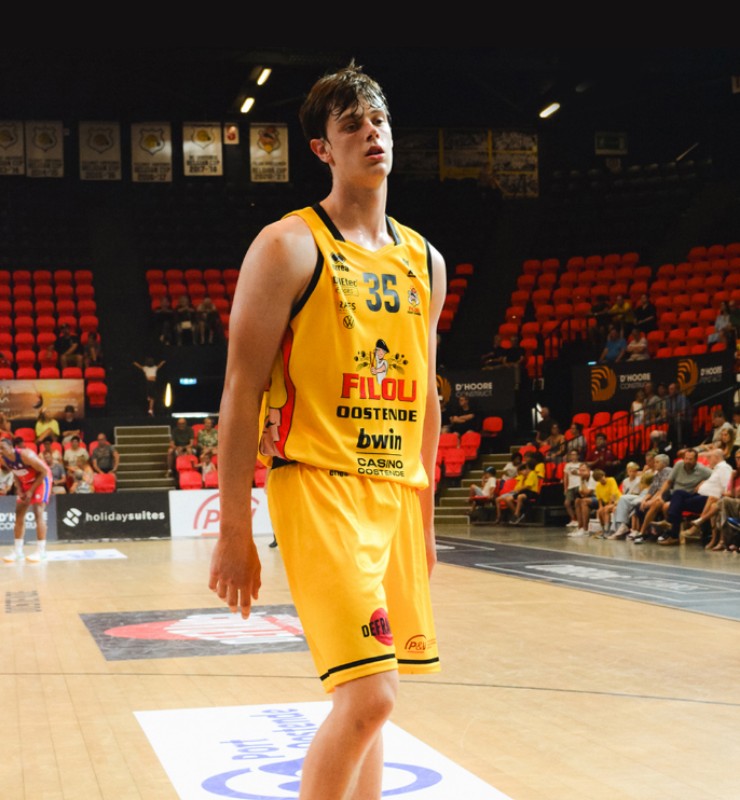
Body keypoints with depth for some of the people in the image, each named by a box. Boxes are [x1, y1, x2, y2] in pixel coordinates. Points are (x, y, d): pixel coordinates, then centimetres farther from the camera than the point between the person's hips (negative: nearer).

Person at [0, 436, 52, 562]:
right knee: (19, 514, 3)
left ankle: (41, 551, -13)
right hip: (26, 482, 7)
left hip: (41, 479, -7)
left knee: (38, 513, -16)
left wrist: (31, 491, -22)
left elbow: (44, 471, -24)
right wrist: (19, 490, -8)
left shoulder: (26, 455, -32)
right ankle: (17, 551, 9)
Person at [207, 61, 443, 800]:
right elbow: (242, 390, -8)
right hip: (319, 485, -7)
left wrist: (424, 516, 19)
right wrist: (233, 533, -11)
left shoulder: (424, 261, 14)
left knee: (366, 698, 12)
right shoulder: (289, 246, -6)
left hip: (397, 491, 7)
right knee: (369, 695, -16)